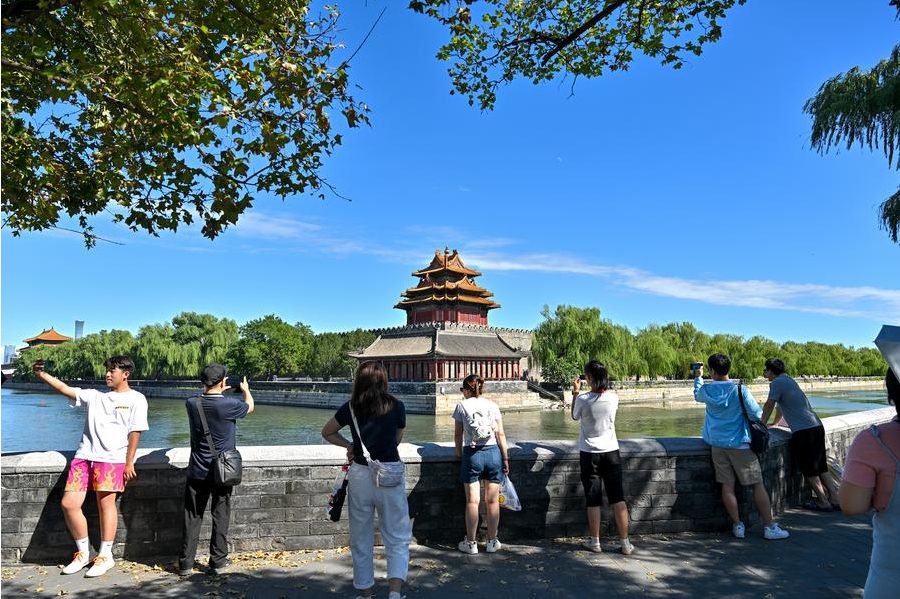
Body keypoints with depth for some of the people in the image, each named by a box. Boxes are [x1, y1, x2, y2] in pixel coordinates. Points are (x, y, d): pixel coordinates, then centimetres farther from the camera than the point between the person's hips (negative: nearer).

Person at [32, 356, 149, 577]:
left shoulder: (136, 399, 2)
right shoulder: (94, 396, 17)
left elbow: (135, 432, -3)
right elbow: (64, 389, 13)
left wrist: (129, 463, -7)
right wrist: (42, 374, 2)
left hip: (112, 459, -5)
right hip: (84, 456, 5)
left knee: (106, 503, -6)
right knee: (69, 503, 0)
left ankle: (105, 555, 8)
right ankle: (83, 552, 18)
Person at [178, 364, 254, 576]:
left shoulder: (192, 404, -7)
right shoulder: (229, 404, -16)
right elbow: (250, 407, 6)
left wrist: (217, 392, 27)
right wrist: (245, 389, 25)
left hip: (197, 472, 3)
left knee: (192, 517, 11)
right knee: (220, 517, 9)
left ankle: (185, 564, 16)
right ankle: (217, 562, 17)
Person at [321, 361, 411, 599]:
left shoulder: (350, 408, -2)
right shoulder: (396, 407, -5)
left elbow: (327, 432, 14)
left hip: (360, 475, 2)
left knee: (361, 541, 17)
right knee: (398, 539, 8)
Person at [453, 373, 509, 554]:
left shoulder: (462, 406, -1)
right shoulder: (493, 405, 4)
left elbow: (458, 434, 3)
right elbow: (500, 434, 3)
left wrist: (459, 454, 17)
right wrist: (505, 458, 8)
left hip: (471, 454, -2)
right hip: (493, 453, 2)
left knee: (472, 501, 4)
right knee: (492, 501, 9)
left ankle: (471, 543, 12)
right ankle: (492, 541, 18)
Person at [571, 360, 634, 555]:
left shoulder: (583, 399, -14)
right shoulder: (613, 397, -6)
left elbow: (575, 416, 5)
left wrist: (575, 393, 12)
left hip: (589, 454, -2)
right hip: (611, 451, 3)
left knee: (593, 500, 7)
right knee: (618, 497, 9)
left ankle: (594, 541, 18)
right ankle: (625, 542, 12)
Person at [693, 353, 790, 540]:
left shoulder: (706, 390, 0)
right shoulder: (740, 390, -11)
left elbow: (697, 396, 24)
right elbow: (757, 414, -8)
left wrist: (698, 377, 37)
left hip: (718, 444, 3)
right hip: (740, 444, -3)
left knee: (727, 485, 5)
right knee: (758, 484, 4)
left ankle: (737, 525, 10)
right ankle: (770, 527, 7)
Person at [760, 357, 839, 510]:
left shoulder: (776, 383, -8)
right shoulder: (788, 380, 21)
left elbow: (769, 406, -7)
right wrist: (775, 423, 41)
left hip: (803, 431, -9)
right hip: (817, 426, 9)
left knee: (810, 470, 1)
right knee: (821, 467, 14)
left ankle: (823, 502, 5)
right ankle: (834, 499, 16)